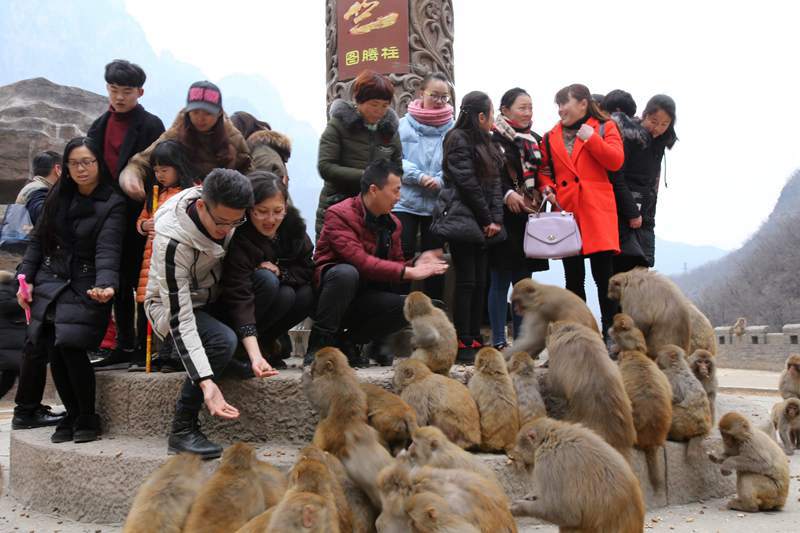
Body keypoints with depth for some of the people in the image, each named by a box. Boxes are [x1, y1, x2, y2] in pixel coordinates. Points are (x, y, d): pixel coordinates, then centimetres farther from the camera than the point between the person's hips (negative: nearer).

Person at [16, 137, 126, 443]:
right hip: (49, 284, 5)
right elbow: (38, 240, 15)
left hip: (85, 289, -5)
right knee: (53, 351, -4)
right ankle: (72, 415, 14)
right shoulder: (58, 197, 10)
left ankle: (87, 418, 0)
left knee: (70, 346, -20)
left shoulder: (112, 203, -6)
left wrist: (105, 285, -36)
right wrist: (26, 279, 7)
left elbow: (108, 249, -19)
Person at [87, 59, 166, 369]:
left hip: (138, 216, -6)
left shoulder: (151, 126, -6)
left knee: (141, 283, -2)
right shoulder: (100, 126, 14)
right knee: (118, 284, 11)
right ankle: (125, 347, 20)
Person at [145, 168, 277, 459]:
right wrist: (206, 383, -44)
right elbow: (179, 318, -35)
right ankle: (182, 430, -22)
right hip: (172, 305, -7)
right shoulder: (172, 240, -34)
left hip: (213, 299, 7)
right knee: (223, 341, -35)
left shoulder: (225, 211, -17)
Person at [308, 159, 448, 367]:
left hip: (364, 298, 6)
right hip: (328, 286, -6)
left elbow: (396, 265, 13)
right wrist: (408, 272, -26)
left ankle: (347, 341, -3)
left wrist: (416, 264, -9)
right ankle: (319, 344, -24)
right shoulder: (339, 214, -15)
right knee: (347, 273, -38)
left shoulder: (392, 223, 9)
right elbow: (360, 261, -26)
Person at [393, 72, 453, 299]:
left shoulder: (452, 128, 0)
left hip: (438, 203, 2)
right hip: (405, 202, -1)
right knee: (403, 257, 0)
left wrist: (440, 180, -19)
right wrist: (419, 177, -17)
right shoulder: (404, 124, -2)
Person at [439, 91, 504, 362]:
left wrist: (496, 219, -1)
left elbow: (494, 183, 12)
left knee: (480, 283, 8)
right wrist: (488, 219, -10)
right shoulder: (458, 139, -7)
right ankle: (463, 345, -3)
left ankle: (475, 340, 13)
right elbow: (467, 184, -14)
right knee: (466, 283, -7)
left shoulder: (485, 144, 19)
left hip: (483, 225, 8)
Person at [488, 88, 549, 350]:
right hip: (504, 218, -6)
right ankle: (499, 342, 3)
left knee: (523, 280, 9)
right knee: (500, 280, -2)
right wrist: (507, 194, -23)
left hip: (529, 218, 6)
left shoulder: (535, 141, 16)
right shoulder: (493, 139, -5)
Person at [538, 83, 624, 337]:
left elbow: (615, 162, -7)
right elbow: (544, 169, 20)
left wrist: (591, 138, -11)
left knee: (603, 276, -4)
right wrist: (547, 189, 2)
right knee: (573, 278, 7)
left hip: (597, 211, -3)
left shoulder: (605, 127, 6)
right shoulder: (551, 137, 15)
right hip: (565, 211, 4)